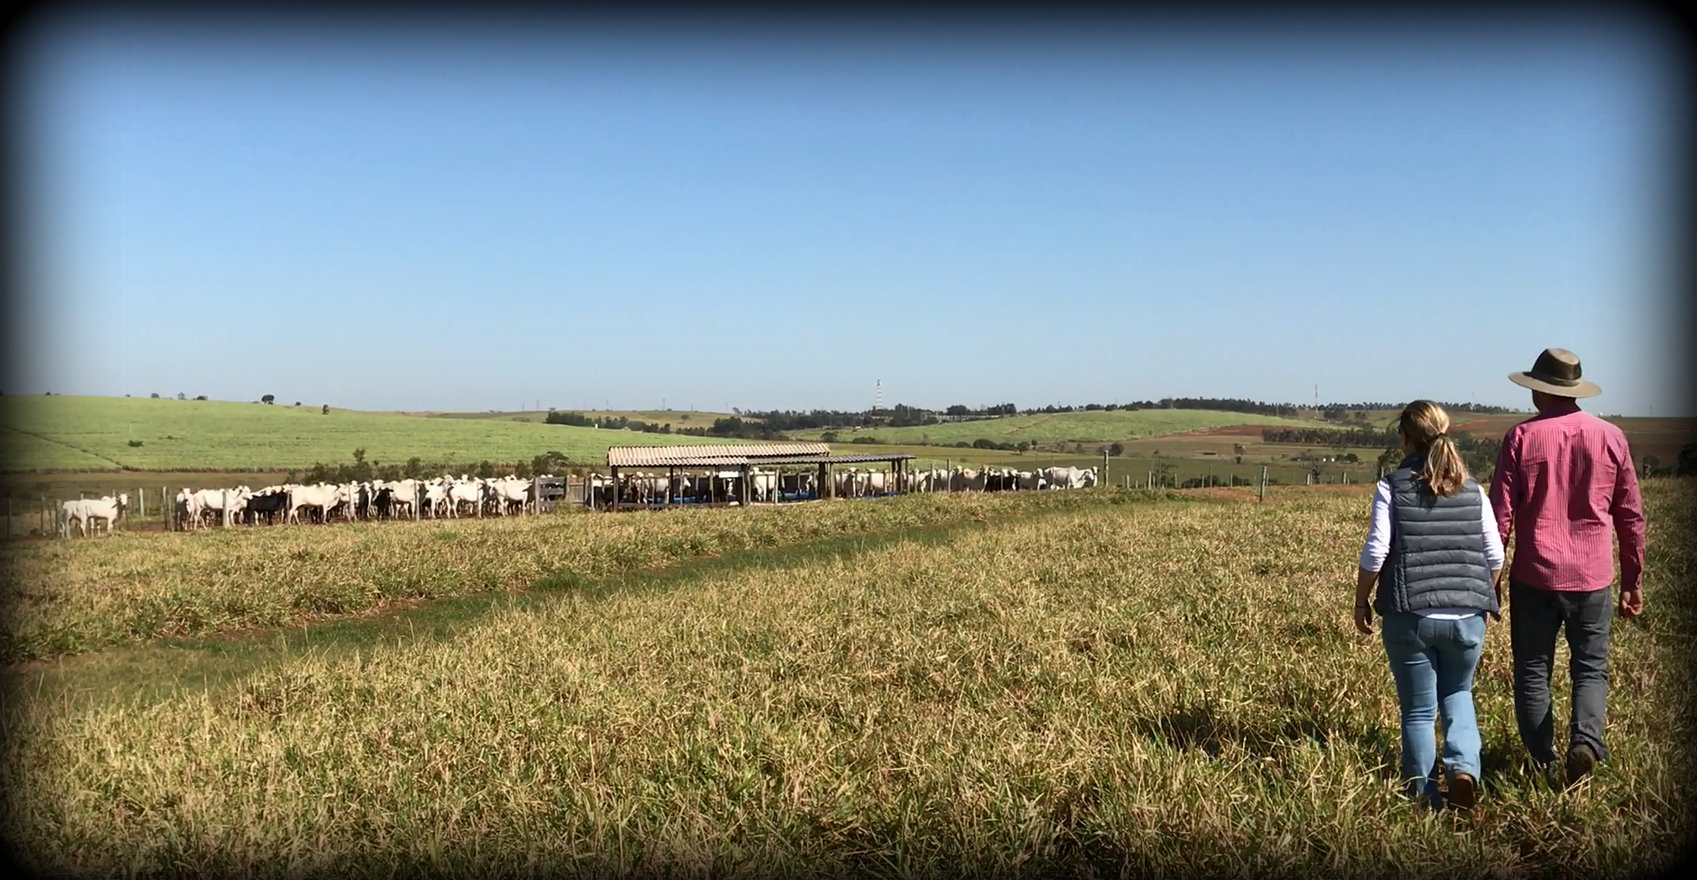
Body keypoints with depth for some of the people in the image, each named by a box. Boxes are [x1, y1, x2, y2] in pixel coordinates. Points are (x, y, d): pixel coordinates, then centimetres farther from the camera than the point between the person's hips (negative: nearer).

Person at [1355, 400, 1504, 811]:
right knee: (1457, 695, 24)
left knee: (1418, 710, 9)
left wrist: (1361, 601, 2)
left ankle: (1422, 796, 18)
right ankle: (1464, 768, 3)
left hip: (1409, 615, -3)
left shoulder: (1393, 487, -6)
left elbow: (1375, 552, -10)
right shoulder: (1473, 490, 5)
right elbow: (1495, 555, 6)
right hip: (1466, 616, 3)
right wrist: (1484, 597, 22)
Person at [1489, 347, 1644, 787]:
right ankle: (1585, 739, -11)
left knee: (1532, 670, 9)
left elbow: (1500, 516, -6)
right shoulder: (1610, 437, 2)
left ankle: (1542, 763, 11)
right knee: (1591, 667, 12)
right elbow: (1631, 516, 7)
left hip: (1535, 575, -2)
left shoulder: (1521, 438, -6)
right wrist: (1633, 580, 16)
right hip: (1592, 576, 2)